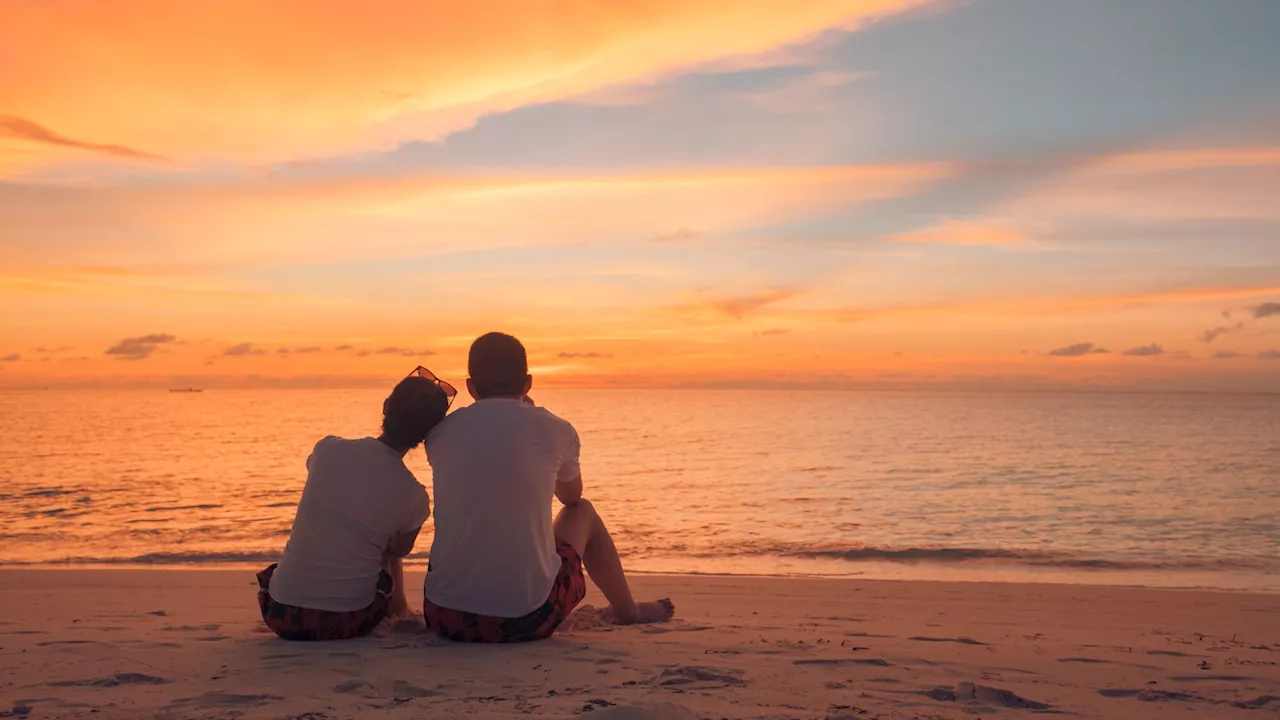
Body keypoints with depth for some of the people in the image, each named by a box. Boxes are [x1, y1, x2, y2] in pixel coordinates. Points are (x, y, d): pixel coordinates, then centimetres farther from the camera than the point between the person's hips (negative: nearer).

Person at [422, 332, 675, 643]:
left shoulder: (442, 432, 1)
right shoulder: (555, 430, -3)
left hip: (444, 617, 2)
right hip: (527, 619, -2)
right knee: (582, 512, 25)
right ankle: (627, 610, 44)